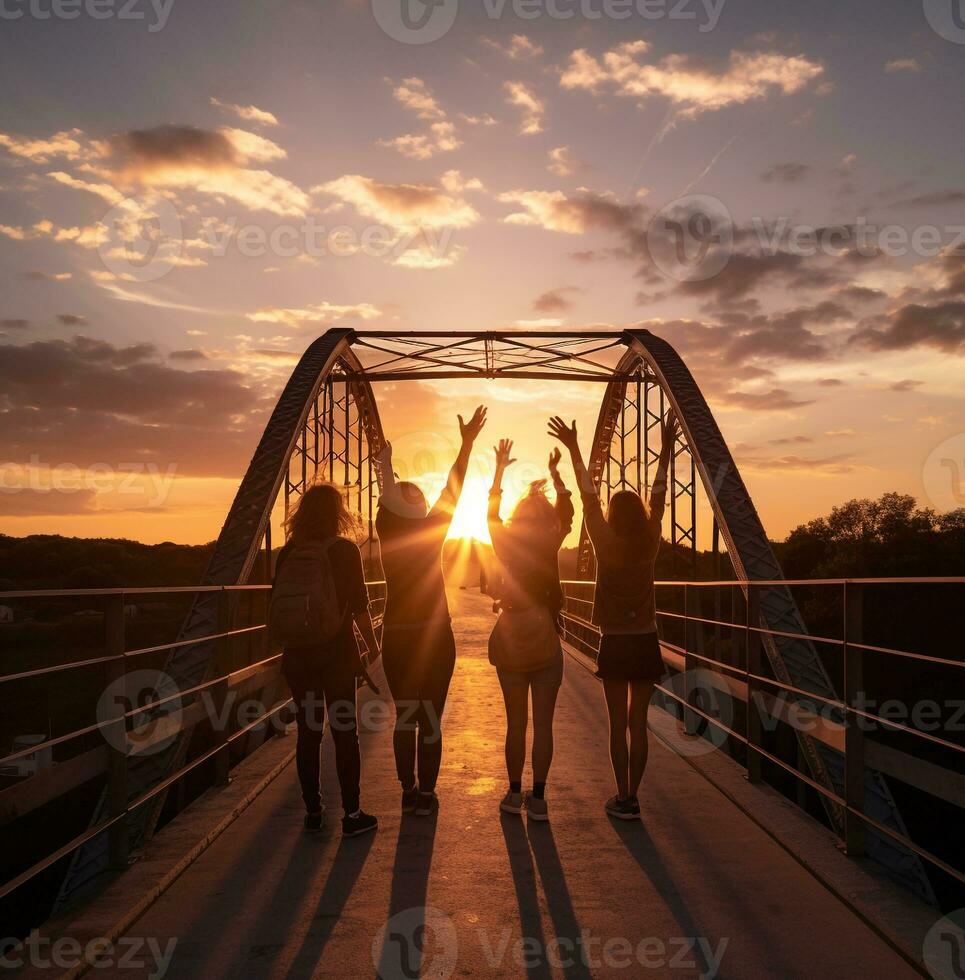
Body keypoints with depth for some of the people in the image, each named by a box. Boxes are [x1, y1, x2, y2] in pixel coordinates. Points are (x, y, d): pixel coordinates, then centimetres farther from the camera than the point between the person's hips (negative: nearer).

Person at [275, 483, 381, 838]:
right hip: (338, 653, -3)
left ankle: (313, 812, 16)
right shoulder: (345, 550, -8)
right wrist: (373, 647, 4)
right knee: (345, 733, 4)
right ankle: (352, 815, 7)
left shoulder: (288, 553, 2)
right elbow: (359, 606, -8)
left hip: (297, 656, 3)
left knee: (308, 733, 10)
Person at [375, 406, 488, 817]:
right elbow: (453, 489, -3)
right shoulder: (431, 533, -8)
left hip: (396, 638, 3)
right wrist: (467, 443, 2)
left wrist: (386, 467, 29)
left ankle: (408, 791, 13)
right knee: (430, 718, 3)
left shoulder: (388, 533, -2)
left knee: (404, 716, 10)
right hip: (434, 635, -3)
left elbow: (387, 499, 15)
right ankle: (426, 793, 6)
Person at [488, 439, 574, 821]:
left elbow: (491, 510, 13)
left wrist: (500, 468, 22)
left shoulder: (506, 546, -3)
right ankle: (537, 798, 6)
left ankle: (515, 794, 15)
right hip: (545, 641, -1)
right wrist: (555, 473, 19)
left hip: (511, 641, 1)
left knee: (516, 723, 10)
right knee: (543, 724, 3)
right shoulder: (550, 546, -6)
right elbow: (567, 512, 11)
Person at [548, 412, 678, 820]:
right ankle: (632, 798, 9)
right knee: (638, 724, 7)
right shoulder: (650, 544, -2)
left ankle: (622, 799, 4)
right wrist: (666, 449, 8)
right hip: (646, 643, 3)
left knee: (618, 724, 4)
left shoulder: (605, 544, -9)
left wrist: (574, 450, -4)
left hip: (615, 644, -2)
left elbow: (588, 496, -7)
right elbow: (659, 496, 3)